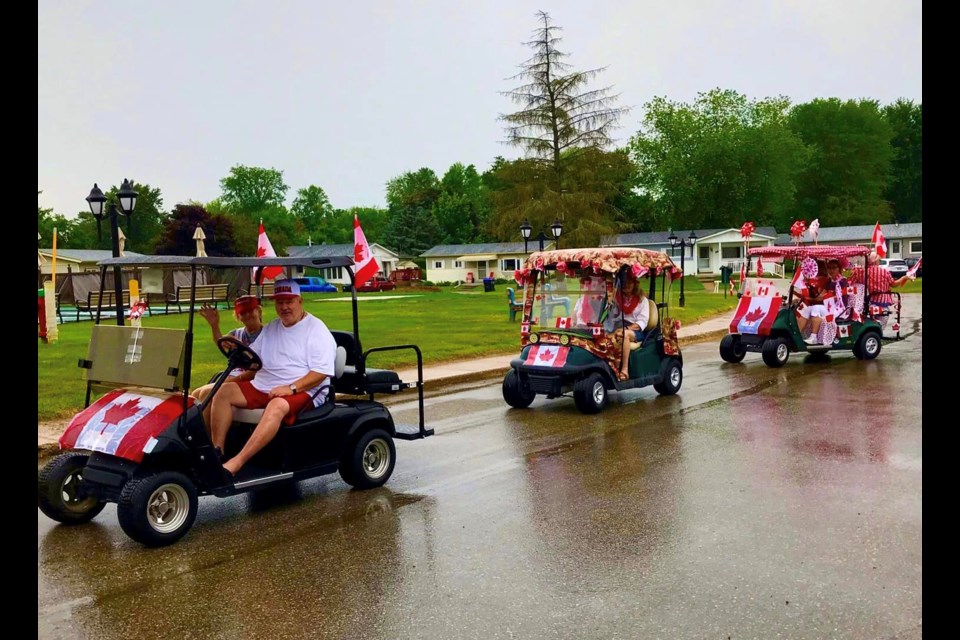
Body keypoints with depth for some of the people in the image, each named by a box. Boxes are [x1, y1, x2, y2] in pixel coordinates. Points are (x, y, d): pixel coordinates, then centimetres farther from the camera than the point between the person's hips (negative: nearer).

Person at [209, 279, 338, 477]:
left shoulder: (316, 329, -3)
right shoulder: (270, 329, 19)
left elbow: (321, 372, -13)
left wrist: (291, 388, -24)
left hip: (303, 391, -7)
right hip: (263, 386, 7)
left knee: (277, 406, -37)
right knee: (224, 391, -10)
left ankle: (235, 464, -42)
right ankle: (217, 452, -15)